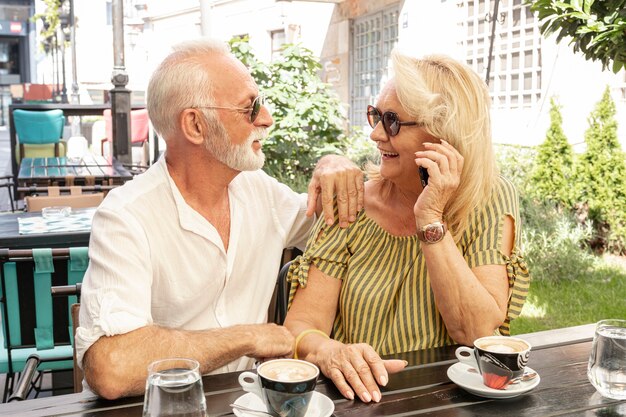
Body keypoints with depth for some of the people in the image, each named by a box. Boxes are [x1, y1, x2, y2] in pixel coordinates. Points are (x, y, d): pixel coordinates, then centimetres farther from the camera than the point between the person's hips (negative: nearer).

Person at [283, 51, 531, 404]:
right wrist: (328, 351, -29)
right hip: (361, 397, 2)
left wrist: (431, 220, -20)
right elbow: (301, 325, -9)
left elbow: (479, 332, -14)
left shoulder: (490, 201, -6)